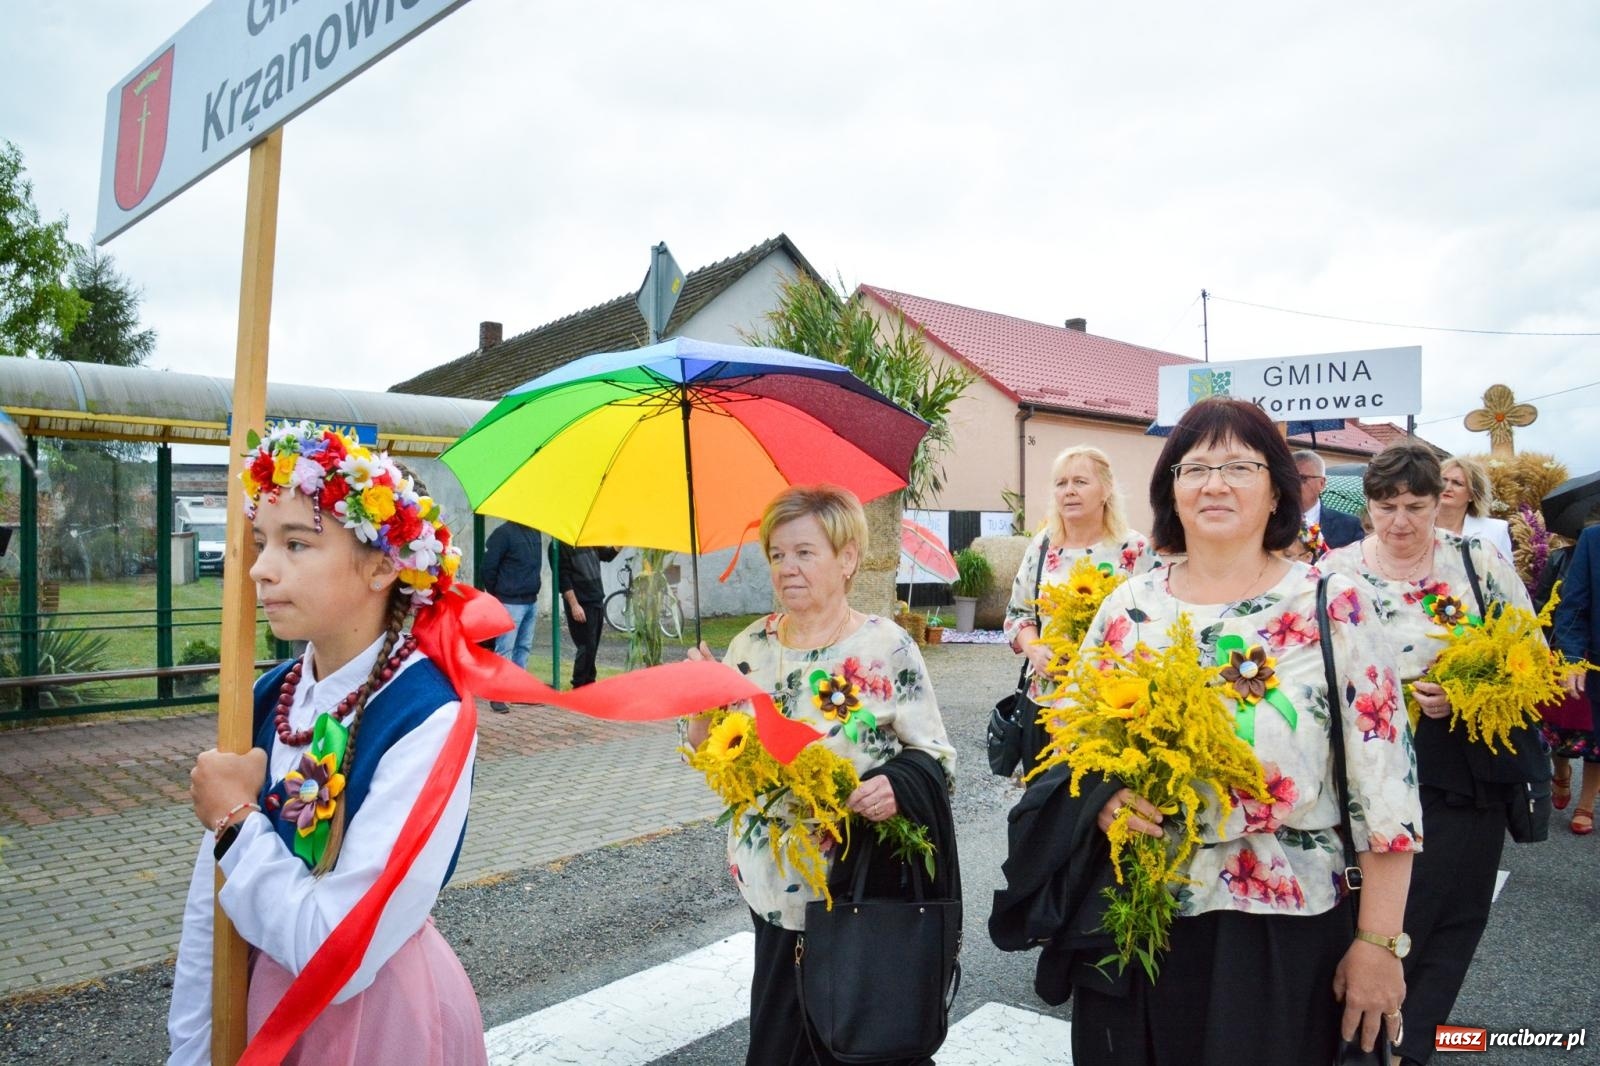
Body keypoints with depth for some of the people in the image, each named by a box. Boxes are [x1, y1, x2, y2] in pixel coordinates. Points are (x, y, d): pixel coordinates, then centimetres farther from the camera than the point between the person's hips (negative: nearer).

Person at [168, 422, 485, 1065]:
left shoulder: (427, 721, -26)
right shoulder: (268, 698, -5)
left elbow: (340, 956, -28)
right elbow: (209, 905, 0)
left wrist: (236, 824, -18)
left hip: (375, 1013, -6)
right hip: (264, 999, 6)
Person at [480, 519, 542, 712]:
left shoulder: (534, 532, 10)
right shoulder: (503, 533, -11)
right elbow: (488, 567, -11)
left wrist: (533, 590, 13)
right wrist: (495, 597, -3)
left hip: (532, 602, 7)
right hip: (511, 603, -7)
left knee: (524, 647, 11)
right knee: (505, 650, -5)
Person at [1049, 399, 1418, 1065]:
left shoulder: (1335, 608, -7)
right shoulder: (1129, 606, 1)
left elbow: (1383, 782, -7)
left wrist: (1379, 941, -8)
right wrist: (1102, 797, -13)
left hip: (1280, 928, -2)